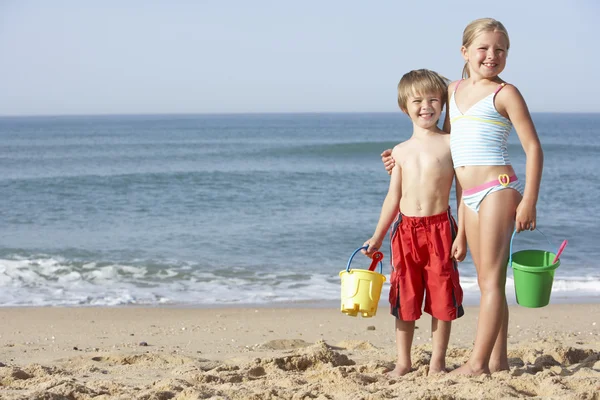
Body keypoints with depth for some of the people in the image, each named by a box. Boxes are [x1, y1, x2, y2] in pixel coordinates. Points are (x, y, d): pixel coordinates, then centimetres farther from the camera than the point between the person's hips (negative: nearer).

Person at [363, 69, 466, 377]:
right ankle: (403, 362, 19)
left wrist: (461, 235, -9)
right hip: (406, 228, 4)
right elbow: (393, 197, 13)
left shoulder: (450, 144, -2)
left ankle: (437, 363, 14)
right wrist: (377, 237, 12)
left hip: (440, 227, -3)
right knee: (405, 297, 9)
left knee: (442, 295, 3)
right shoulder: (400, 151, 10)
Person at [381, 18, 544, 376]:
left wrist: (529, 202, -12)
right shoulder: (454, 90, 16)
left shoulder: (504, 93, -3)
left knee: (492, 278, -6)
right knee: (487, 280, 8)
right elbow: (445, 141, 30)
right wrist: (404, 158, 22)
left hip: (498, 189, -7)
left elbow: (533, 147, -6)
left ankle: (478, 362, -6)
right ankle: (498, 359, 14)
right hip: (468, 197, 7)